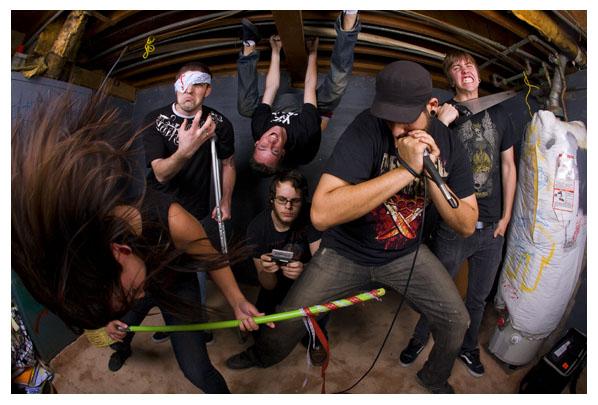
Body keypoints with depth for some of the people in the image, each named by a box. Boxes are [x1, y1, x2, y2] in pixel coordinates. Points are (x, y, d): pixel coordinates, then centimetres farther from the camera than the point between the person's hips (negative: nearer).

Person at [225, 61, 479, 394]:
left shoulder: (449, 145, -10)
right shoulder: (369, 128, -28)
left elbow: (467, 225, -8)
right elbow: (322, 213, -40)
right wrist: (407, 169, -39)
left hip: (406, 254, 4)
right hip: (347, 252, -3)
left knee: (457, 321, 6)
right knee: (286, 326, 1)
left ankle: (435, 379, 41)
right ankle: (261, 357, 39)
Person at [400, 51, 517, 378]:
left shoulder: (498, 114, 6)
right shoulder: (441, 114, -5)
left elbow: (508, 166, 10)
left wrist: (506, 216, 7)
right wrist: (440, 124, -29)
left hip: (492, 228, 4)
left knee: (478, 296, 19)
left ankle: (468, 347, 42)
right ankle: (420, 339, 37)